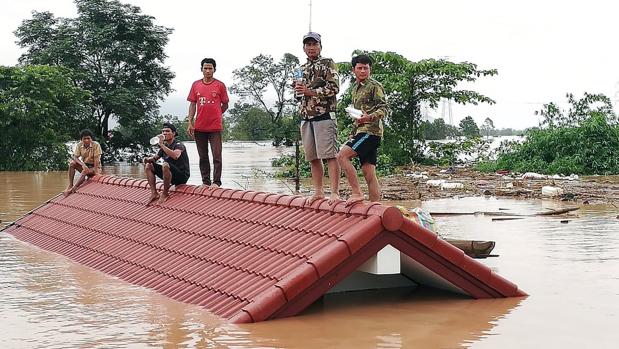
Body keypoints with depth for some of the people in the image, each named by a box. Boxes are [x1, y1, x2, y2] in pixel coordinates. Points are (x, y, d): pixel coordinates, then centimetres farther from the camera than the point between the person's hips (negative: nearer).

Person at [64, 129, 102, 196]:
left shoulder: (96, 145, -16)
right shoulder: (79, 145, -5)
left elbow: (96, 159, -20)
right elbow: (75, 157, -13)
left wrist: (96, 172, -27)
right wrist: (82, 164, -32)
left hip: (94, 167, -4)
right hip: (84, 165, 5)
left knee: (85, 171, -36)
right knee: (72, 163, -22)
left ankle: (73, 188, -38)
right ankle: (70, 185, -25)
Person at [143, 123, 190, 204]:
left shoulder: (179, 145, -12)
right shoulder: (164, 146, 11)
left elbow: (175, 156, -36)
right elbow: (155, 158, 23)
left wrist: (161, 145, -32)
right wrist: (147, 159, -1)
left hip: (182, 176, -8)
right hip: (170, 176, 8)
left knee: (165, 165, -36)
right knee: (148, 165, 3)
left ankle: (165, 194, -20)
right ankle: (154, 193, -7)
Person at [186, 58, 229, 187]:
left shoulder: (220, 85, 0)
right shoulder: (196, 85, 8)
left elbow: (225, 105, 7)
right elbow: (192, 104, 8)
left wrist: (215, 115, 3)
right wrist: (190, 123, 2)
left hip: (215, 127, -3)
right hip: (199, 127, 3)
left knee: (217, 156, -4)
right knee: (203, 157, 9)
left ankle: (216, 182, 1)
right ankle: (205, 182, 17)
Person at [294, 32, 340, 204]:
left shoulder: (328, 64, 1)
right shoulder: (302, 69, 20)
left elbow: (334, 88, -10)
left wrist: (310, 91, -13)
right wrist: (298, 89, 2)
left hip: (324, 115, -7)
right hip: (306, 117, 7)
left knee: (330, 155, -11)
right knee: (313, 157, 8)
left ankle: (335, 192, -13)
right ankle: (318, 191, 15)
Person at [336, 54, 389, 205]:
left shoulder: (375, 86, -3)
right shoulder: (355, 88, 23)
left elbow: (384, 108, -12)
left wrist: (370, 117, -30)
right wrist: (352, 133, 26)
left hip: (370, 130, -8)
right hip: (361, 131, 8)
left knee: (342, 156, -21)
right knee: (369, 173, 4)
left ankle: (356, 193, -19)